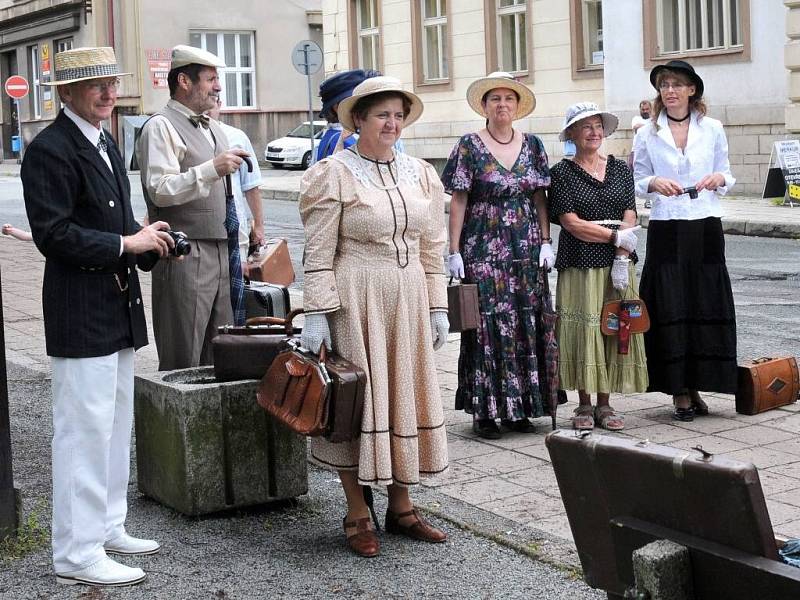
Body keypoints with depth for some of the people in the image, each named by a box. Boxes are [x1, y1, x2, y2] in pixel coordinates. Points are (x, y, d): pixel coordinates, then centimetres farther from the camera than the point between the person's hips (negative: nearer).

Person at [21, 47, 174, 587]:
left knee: (115, 425, 17)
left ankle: (106, 528, 30)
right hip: (81, 313, -10)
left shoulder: (105, 143, 14)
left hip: (118, 309, 10)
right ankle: (78, 554, 5)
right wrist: (127, 243, -19)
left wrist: (151, 244, 4)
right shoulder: (50, 150, -15)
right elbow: (54, 234, -21)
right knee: (85, 429, -4)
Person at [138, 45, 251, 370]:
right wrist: (211, 169, -27)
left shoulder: (214, 129, 20)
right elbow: (160, 191, -19)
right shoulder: (161, 127, -7)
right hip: (183, 255, -8)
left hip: (220, 254, 8)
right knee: (182, 363, -4)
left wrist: (235, 252, 23)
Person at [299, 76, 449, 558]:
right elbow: (318, 252, -8)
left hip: (408, 300, 6)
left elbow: (432, 248, 14)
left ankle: (401, 506, 22)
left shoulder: (420, 174, 11)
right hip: (356, 299, -6)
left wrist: (438, 306, 11)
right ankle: (358, 515, 10)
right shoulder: (335, 174, -5)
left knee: (405, 396, 10)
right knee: (357, 399, 0)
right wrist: (317, 313, -13)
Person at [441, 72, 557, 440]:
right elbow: (458, 201, -3)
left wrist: (546, 242, 3)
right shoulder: (470, 147, -2)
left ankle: (518, 407, 14)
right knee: (488, 325, -4)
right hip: (483, 249, -4)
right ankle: (485, 409, 4)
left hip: (526, 250, 4)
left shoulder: (532, 145, 9)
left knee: (526, 325, 5)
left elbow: (540, 197, 11)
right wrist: (454, 251, -8)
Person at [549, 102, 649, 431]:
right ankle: (584, 405, 8)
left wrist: (622, 258, -10)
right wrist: (615, 236, -11)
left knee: (615, 327, 3)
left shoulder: (620, 169, 11)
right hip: (579, 265, -3)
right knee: (583, 329, -3)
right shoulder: (562, 173, 0)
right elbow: (571, 222, -8)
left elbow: (629, 217, 3)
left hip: (617, 264, 3)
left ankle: (604, 404, 12)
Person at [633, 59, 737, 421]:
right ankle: (679, 393, 7)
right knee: (670, 307, -2)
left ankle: (696, 387, 14)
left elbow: (727, 176, 13)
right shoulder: (647, 134, 5)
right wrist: (655, 183, -13)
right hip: (666, 229, -1)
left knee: (707, 307, 2)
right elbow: (637, 182, 8)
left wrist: (718, 179, -9)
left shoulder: (713, 129, 8)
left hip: (706, 228, 1)